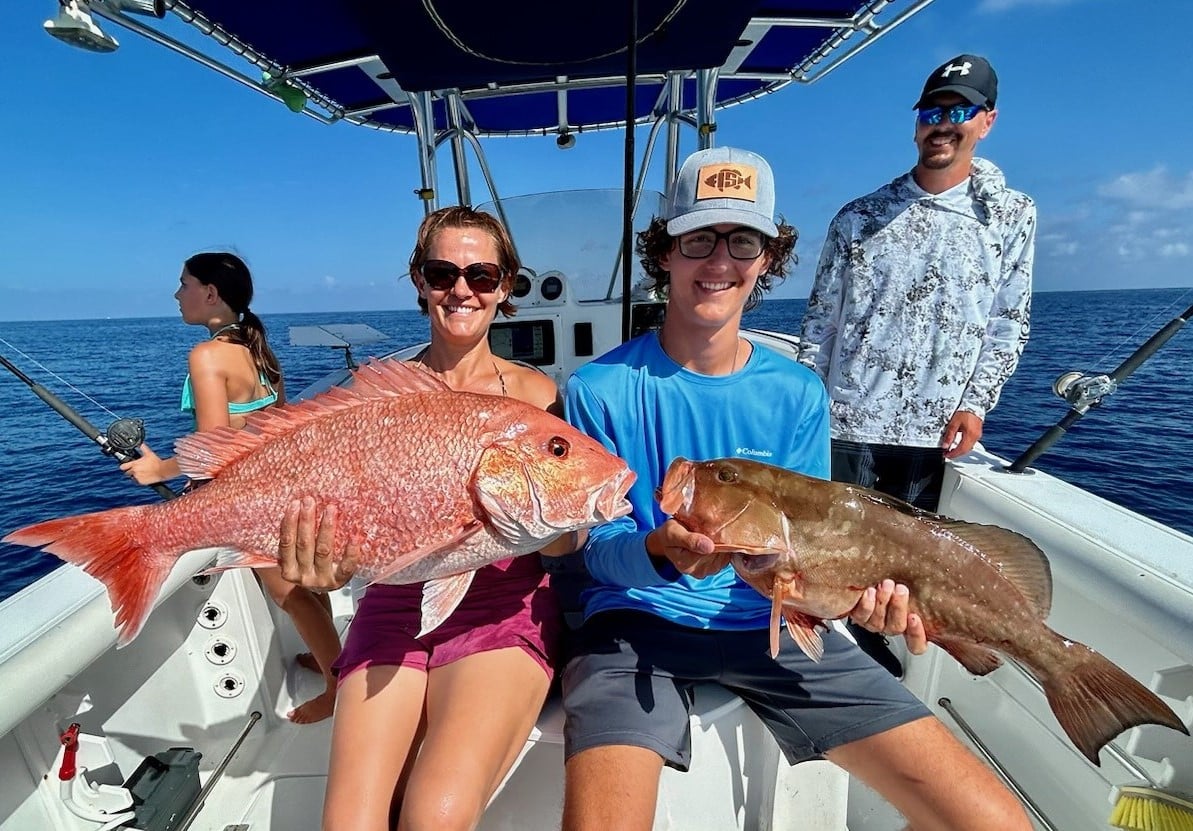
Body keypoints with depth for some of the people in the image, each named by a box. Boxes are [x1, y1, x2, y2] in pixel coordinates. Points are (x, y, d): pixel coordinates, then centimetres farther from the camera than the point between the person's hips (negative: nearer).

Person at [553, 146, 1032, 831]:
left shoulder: (799, 394, 2)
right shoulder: (602, 390, -8)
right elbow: (600, 546, -7)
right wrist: (660, 553, -29)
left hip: (771, 624, 3)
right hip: (639, 620, -2)